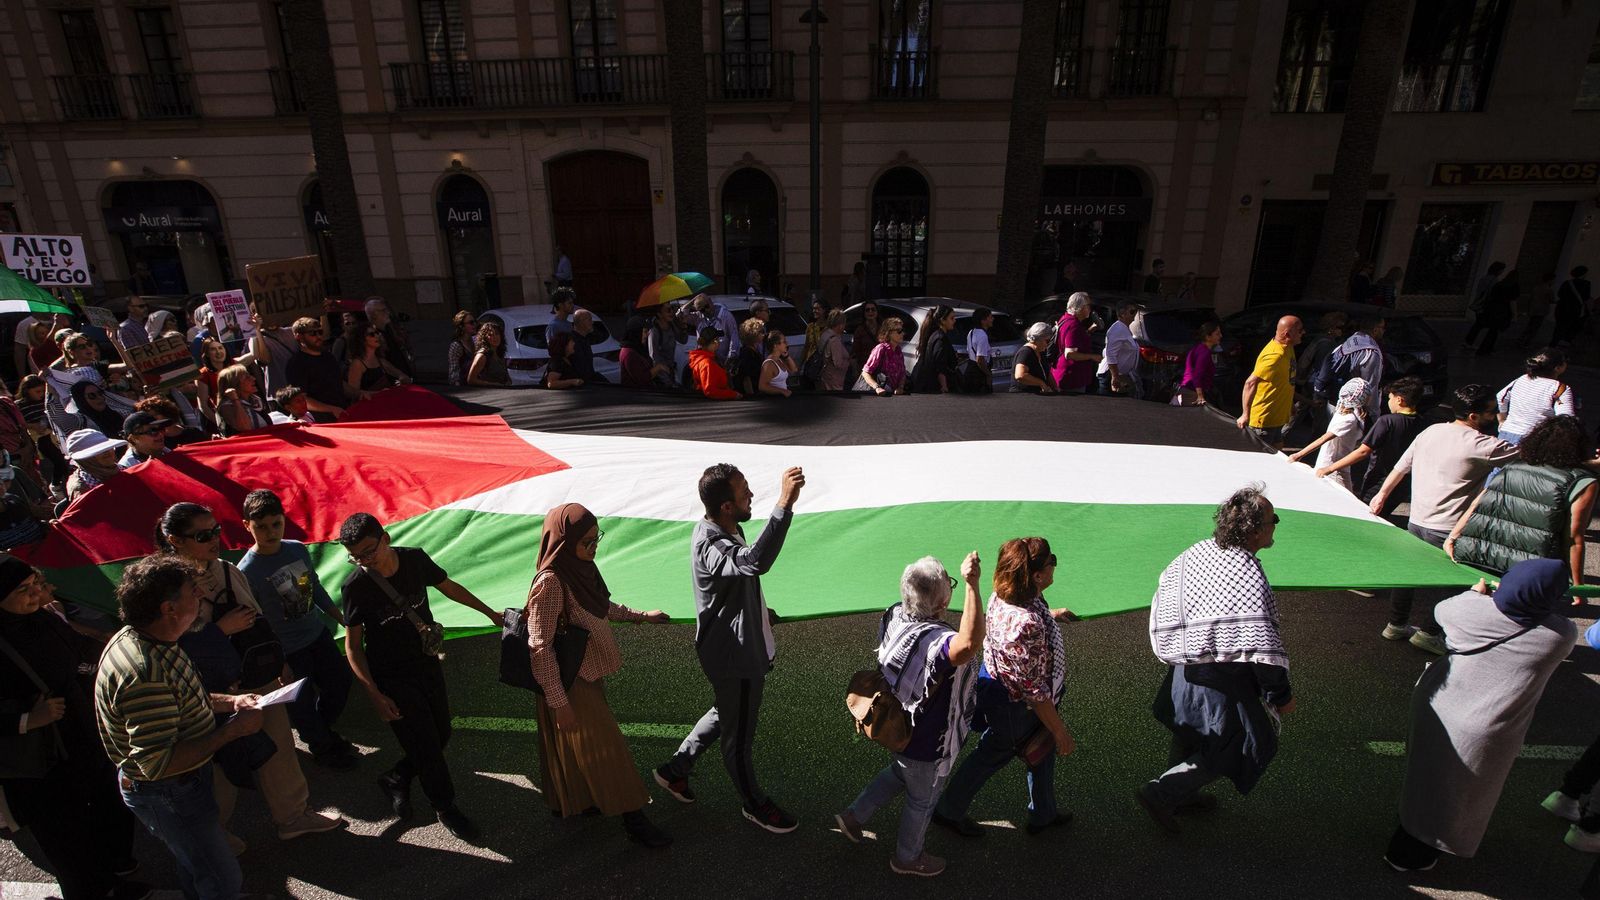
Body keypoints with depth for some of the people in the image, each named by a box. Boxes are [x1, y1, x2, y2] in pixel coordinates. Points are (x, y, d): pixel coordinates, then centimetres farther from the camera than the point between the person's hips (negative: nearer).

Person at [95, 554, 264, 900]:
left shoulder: (147, 639, -3)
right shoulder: (143, 673, -36)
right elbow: (157, 764, -35)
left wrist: (230, 701, 0)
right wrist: (232, 730, -29)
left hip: (185, 781, 10)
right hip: (166, 794, -10)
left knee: (194, 864, 30)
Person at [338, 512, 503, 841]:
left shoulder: (415, 558, -10)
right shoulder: (355, 586, -20)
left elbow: (449, 588, 8)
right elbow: (353, 646, -12)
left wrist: (491, 613, 15)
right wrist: (375, 696, -18)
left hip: (428, 664, 5)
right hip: (393, 679, -4)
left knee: (441, 734, 13)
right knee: (425, 745, 0)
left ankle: (396, 779, 39)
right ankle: (445, 807, 23)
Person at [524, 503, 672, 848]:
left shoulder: (580, 568, -3)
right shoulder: (550, 583, -28)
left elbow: (603, 605, 16)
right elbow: (539, 647, -25)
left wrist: (641, 615, 22)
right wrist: (558, 701, -21)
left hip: (589, 674, 8)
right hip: (570, 684, -8)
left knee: (574, 747, 24)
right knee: (605, 749, 3)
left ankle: (566, 802, 44)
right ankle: (633, 819, 17)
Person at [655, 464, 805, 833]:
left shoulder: (726, 529, -2)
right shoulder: (710, 547, -33)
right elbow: (756, 562, -55)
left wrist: (762, 612, 26)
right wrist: (784, 504, -60)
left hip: (745, 646, 10)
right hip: (734, 656, -10)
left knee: (723, 715, 29)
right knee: (739, 736, 14)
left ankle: (674, 770, 46)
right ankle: (755, 804, 37)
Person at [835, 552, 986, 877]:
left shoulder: (894, 615, -16)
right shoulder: (937, 641, -42)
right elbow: (969, 645, -66)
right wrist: (972, 585, -66)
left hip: (895, 725, 6)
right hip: (926, 743, -6)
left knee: (898, 773, 36)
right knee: (922, 801, 23)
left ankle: (854, 815, 44)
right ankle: (908, 858, 48)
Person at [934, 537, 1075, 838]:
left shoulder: (1003, 596, -14)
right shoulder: (1028, 625, -41)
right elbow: (1035, 691, -31)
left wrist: (1051, 615, 25)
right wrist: (1060, 731, -16)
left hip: (997, 679, 8)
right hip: (1014, 707, -8)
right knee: (991, 756, 18)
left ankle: (1044, 813, 51)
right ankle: (949, 810, 43)